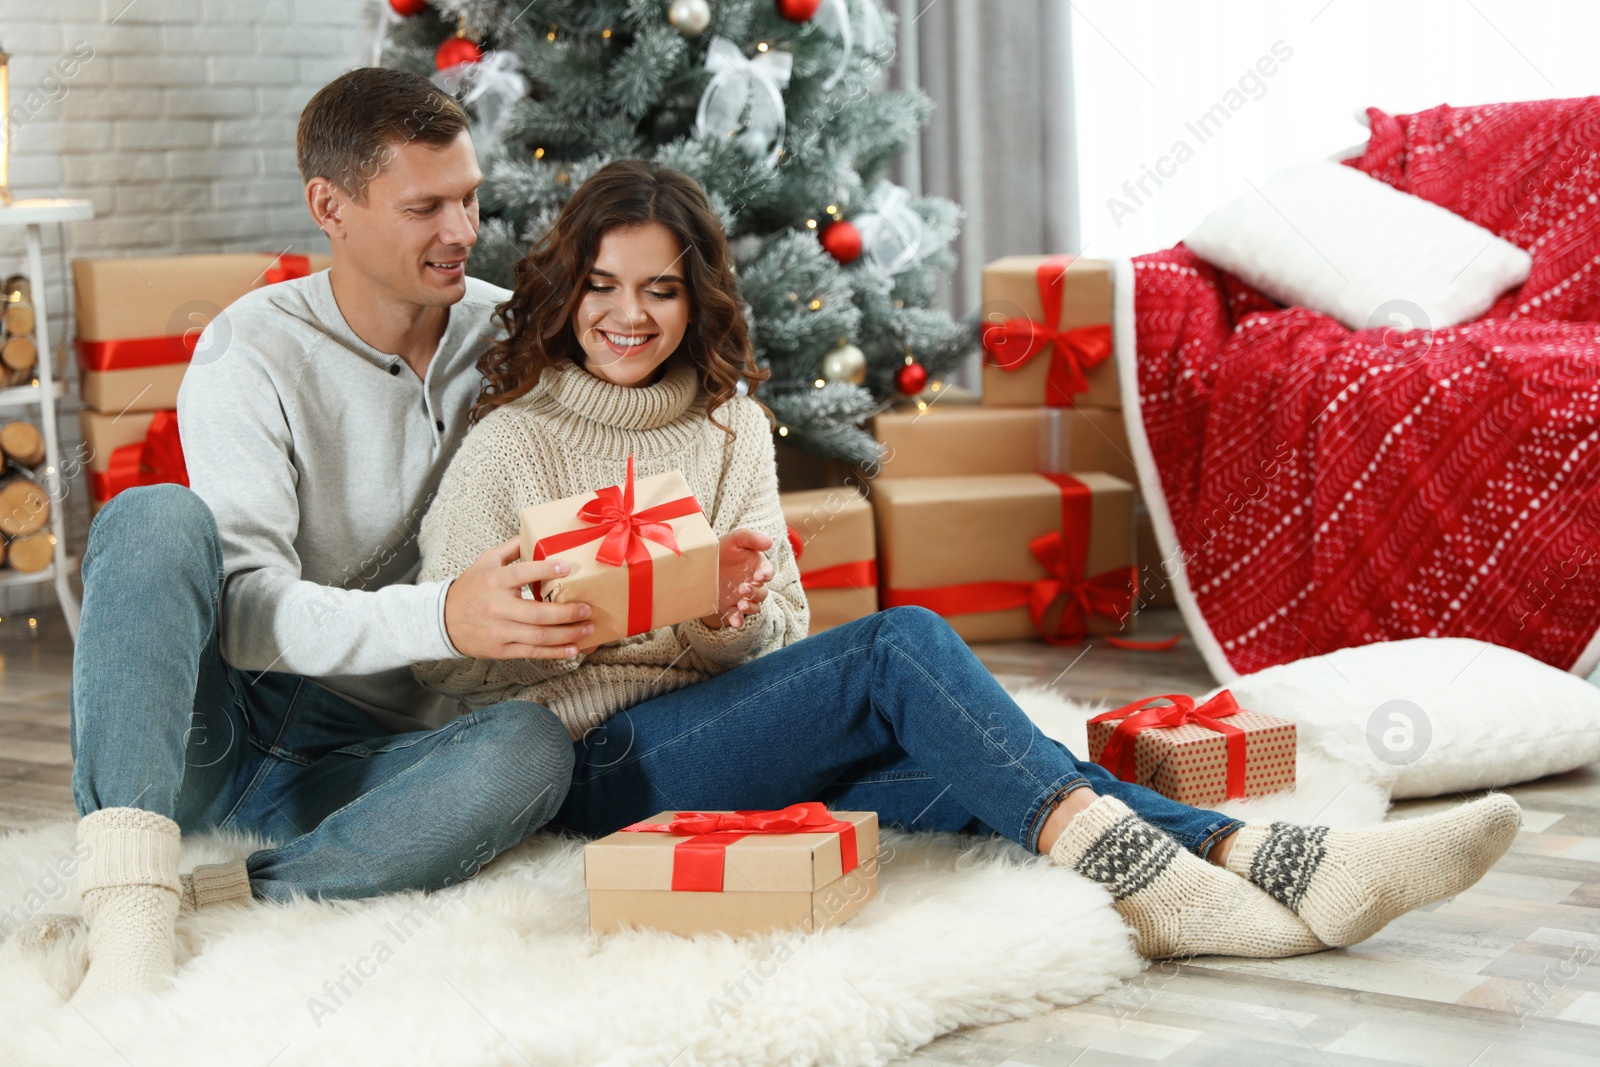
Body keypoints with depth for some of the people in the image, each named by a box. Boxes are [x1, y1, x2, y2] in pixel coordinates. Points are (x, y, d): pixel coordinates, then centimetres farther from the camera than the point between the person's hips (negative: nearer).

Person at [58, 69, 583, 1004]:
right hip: (201, 732, -2)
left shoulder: (504, 336, 4)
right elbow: (248, 611, -19)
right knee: (157, 516, -29)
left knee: (534, 746, -29)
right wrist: (439, 618, -37)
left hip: (358, 763, 2)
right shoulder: (255, 352, -9)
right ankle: (129, 914, -41)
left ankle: (208, 902, -33)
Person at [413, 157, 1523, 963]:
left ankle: (1274, 863, -39)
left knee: (950, 767, -26)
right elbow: (446, 662, -1)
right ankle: (1141, 871, -37)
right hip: (598, 761, -5)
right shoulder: (508, 445, 1)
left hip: (730, 732, 5)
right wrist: (553, 621, -21)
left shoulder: (732, 425, 15)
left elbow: (778, 633, 12)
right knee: (904, 642, -28)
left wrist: (731, 614, -12)